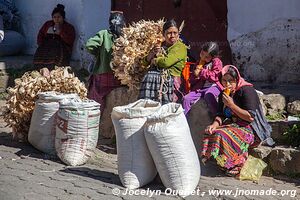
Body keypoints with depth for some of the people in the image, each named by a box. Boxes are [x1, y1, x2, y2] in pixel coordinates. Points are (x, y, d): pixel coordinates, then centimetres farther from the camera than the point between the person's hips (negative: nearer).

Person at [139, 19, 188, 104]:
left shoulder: (181, 47, 4)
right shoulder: (160, 46, 25)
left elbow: (166, 62, -12)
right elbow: (145, 62, 22)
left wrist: (154, 61, 7)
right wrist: (153, 52, 4)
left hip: (168, 79, -5)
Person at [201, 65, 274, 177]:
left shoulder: (247, 91, -14)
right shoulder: (223, 94, 10)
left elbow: (250, 117, -20)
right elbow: (221, 114, 11)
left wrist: (231, 105, -22)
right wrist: (215, 124, -12)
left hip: (250, 129, -8)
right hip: (232, 125, 8)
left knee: (222, 135, -30)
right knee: (210, 133, -16)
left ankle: (233, 165, -17)